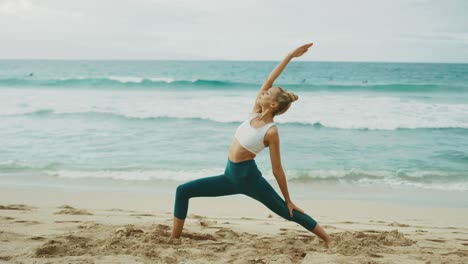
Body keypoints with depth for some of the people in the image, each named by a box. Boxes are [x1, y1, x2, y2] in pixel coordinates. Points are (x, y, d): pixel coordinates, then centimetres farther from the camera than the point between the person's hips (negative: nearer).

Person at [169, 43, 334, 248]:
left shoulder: (271, 132, -17)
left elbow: (277, 169, -12)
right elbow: (269, 80, 0)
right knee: (183, 191, 2)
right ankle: (174, 238, 10)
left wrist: (288, 200, -6)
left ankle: (328, 239, 16)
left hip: (248, 177, -7)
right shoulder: (255, 113, 1)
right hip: (231, 175, 7)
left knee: (287, 212, 2)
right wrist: (290, 56, 2)